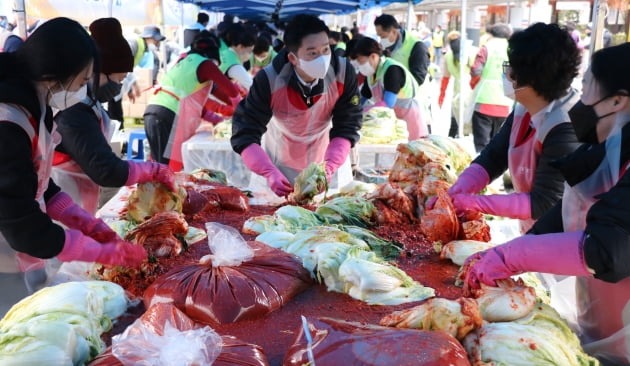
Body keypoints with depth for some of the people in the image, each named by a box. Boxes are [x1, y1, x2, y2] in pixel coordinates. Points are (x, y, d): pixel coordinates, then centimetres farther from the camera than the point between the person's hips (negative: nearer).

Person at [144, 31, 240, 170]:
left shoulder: (185, 61, 27)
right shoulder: (205, 64, 2)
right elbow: (231, 90, 2)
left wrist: (213, 119, 29)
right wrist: (239, 108, 21)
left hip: (152, 112, 8)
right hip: (168, 116, -8)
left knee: (162, 165, 11)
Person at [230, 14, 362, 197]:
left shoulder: (344, 73, -24)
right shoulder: (268, 81, -28)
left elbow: (347, 127, -18)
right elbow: (245, 134, -27)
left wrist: (329, 167, -33)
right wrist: (270, 173, -42)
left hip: (328, 159, 2)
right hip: (278, 163, -1)